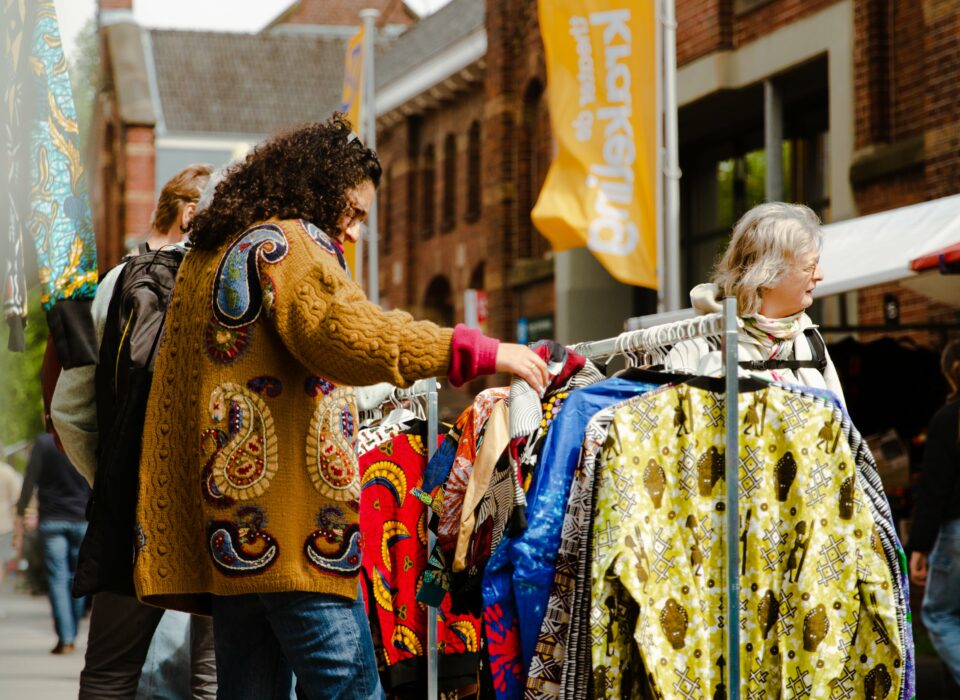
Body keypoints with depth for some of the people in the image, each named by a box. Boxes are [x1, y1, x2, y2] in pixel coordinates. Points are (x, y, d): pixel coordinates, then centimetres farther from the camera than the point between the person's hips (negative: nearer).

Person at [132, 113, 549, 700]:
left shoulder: (207, 256, 24)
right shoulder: (287, 243, -3)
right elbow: (346, 331, -23)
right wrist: (479, 352, -23)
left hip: (227, 535, 9)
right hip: (289, 528, -9)